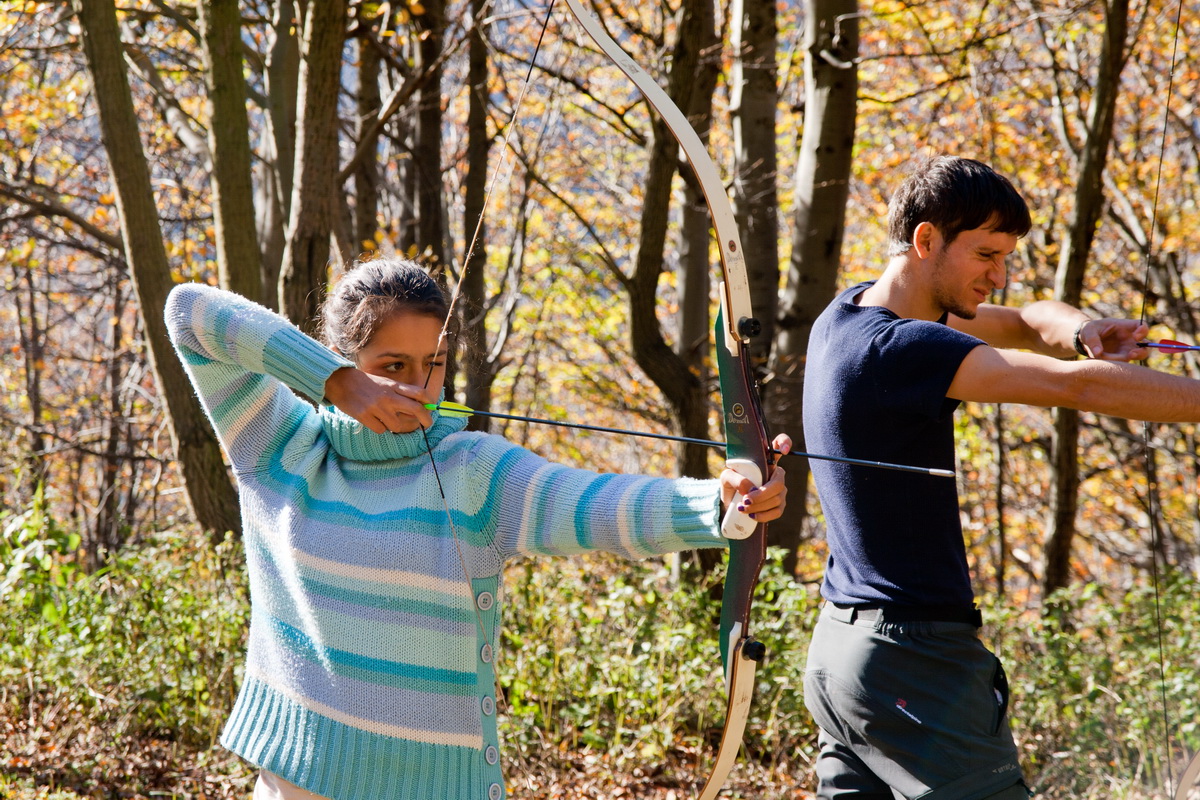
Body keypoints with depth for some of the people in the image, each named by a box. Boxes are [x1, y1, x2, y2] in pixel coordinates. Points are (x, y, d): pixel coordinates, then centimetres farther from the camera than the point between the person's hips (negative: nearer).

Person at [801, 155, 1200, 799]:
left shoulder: (853, 313, 12)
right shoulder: (895, 348, -18)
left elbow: (1026, 324, 15)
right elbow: (1073, 386, -24)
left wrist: (1081, 330, -7)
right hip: (912, 662, -10)